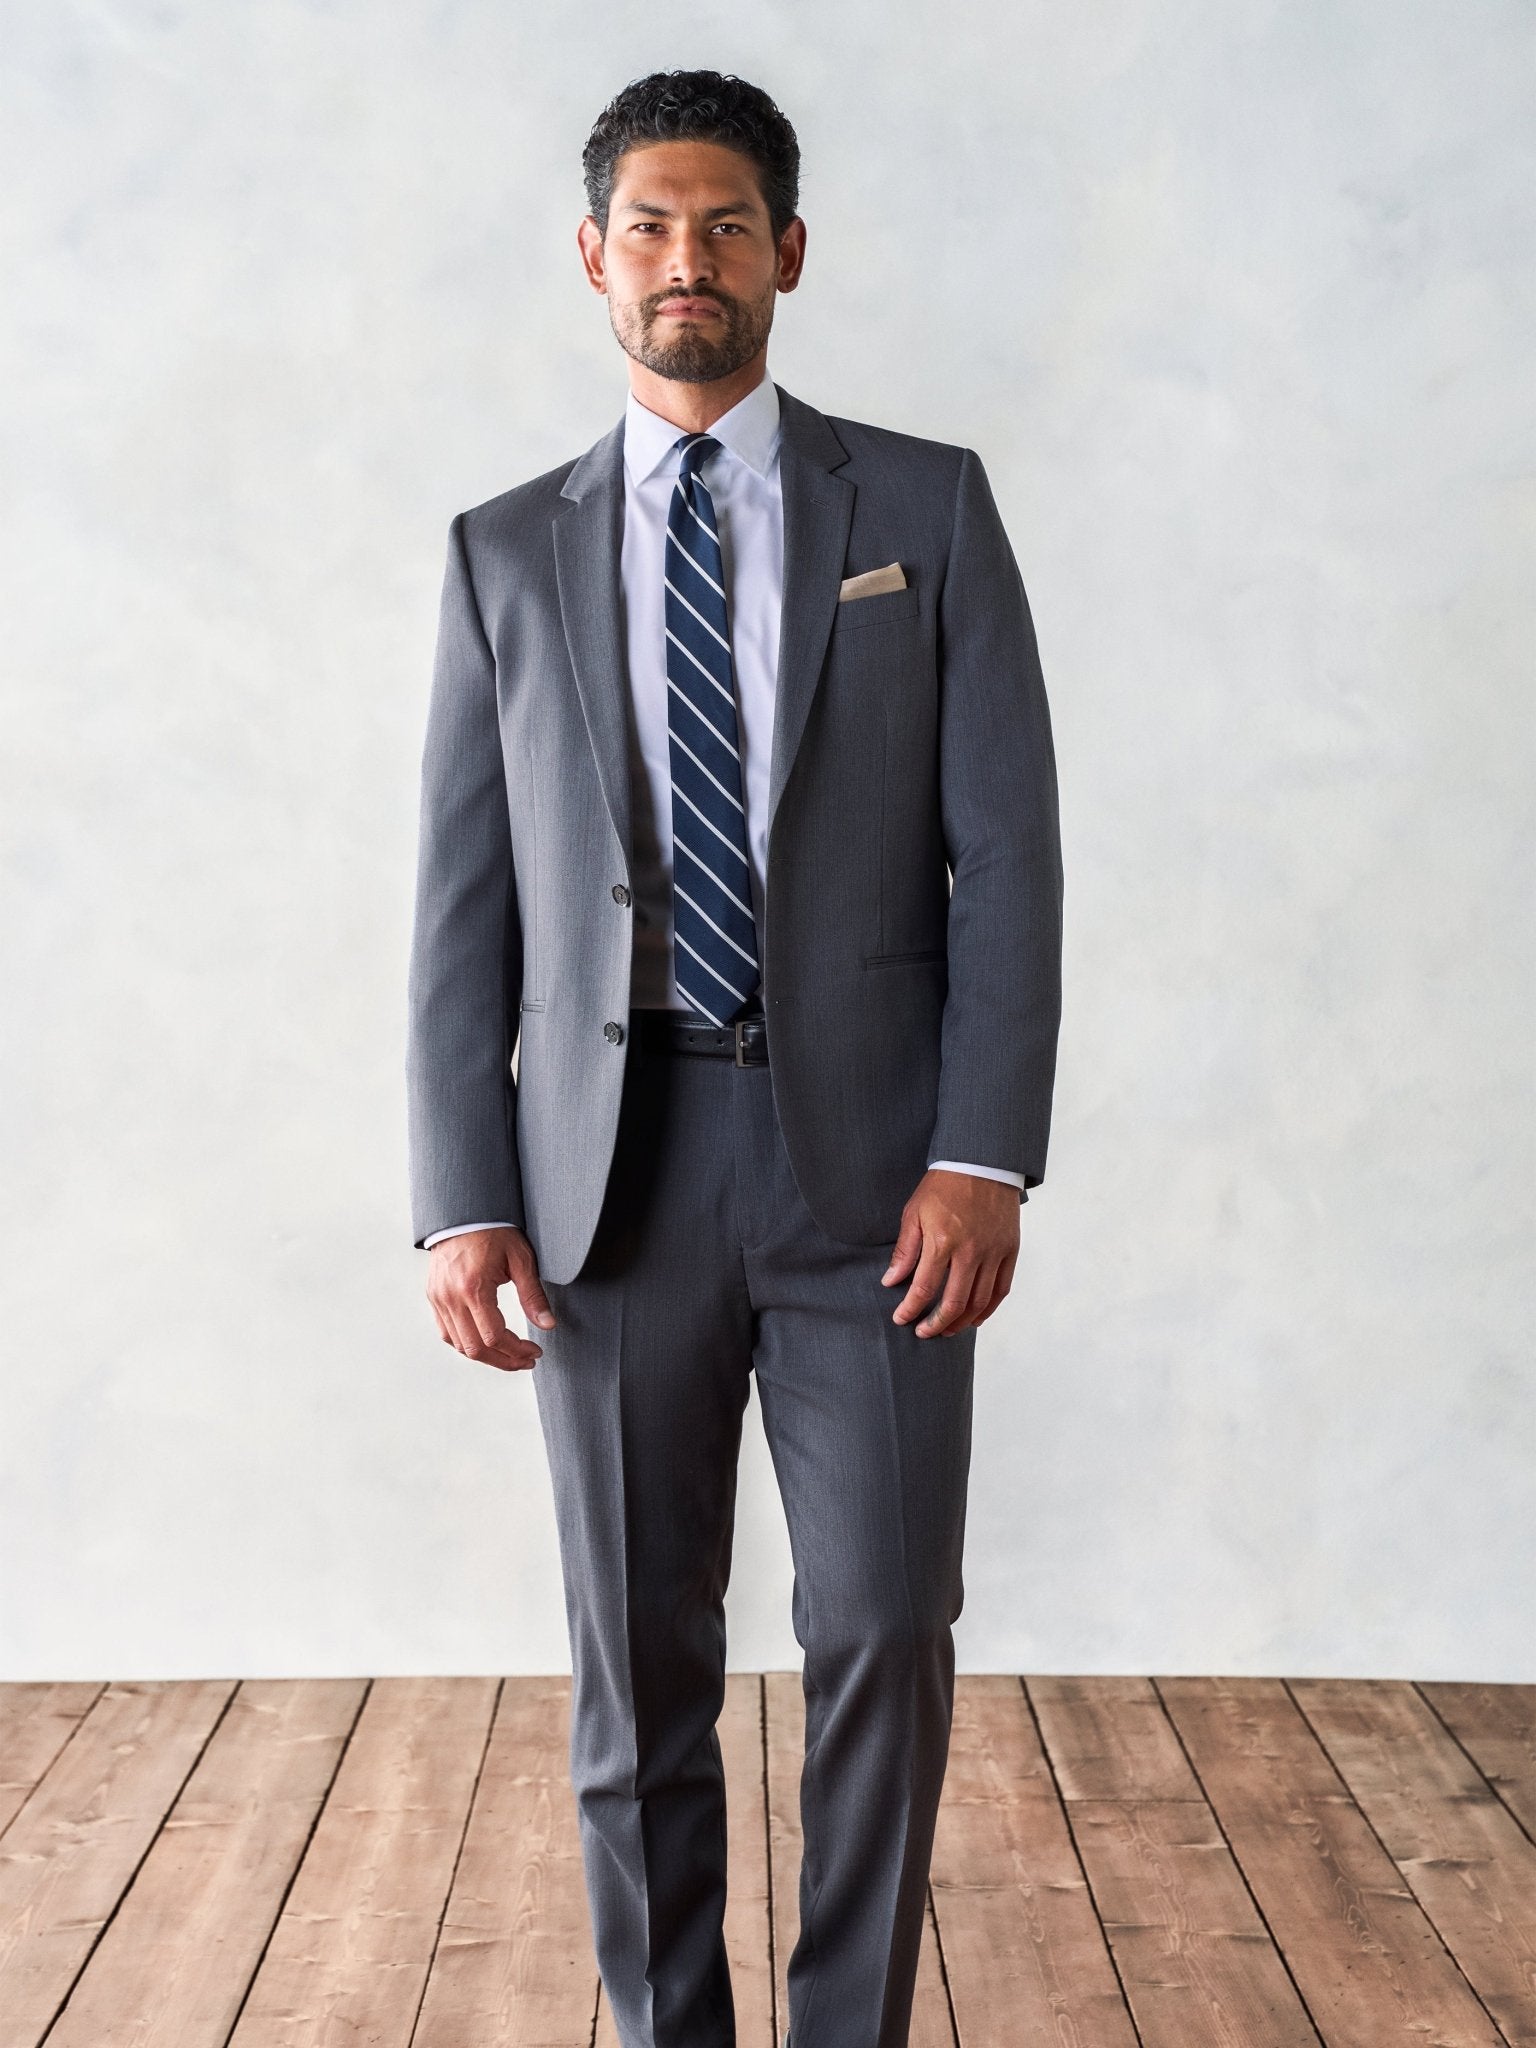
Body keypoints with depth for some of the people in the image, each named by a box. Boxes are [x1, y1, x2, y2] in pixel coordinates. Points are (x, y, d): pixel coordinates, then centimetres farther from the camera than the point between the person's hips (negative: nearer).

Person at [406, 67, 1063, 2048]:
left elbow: (1005, 851, 0)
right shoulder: (507, 553, 10)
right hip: (611, 1171, 1)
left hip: (872, 1166, -1)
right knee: (637, 1667, 8)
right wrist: (464, 1202, -2)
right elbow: (463, 901, 7)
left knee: (883, 1639, 1)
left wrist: (984, 1156, -9)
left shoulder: (928, 508, 6)